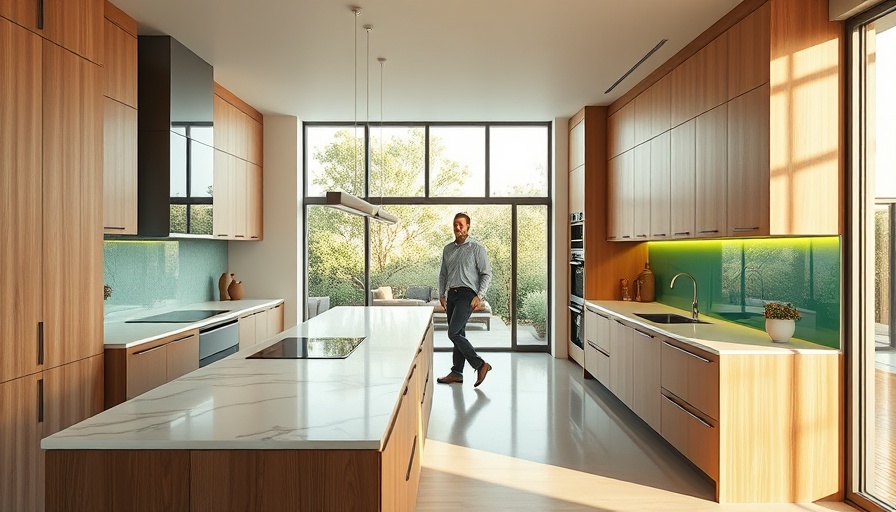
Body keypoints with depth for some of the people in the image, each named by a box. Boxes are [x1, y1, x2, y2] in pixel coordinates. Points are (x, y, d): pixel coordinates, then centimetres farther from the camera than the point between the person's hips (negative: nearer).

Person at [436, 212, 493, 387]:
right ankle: (457, 373, 18)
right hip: (451, 294, 6)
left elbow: (487, 274, -5)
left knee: (454, 333, -16)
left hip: (467, 294, -6)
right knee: (458, 334, 11)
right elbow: (443, 274, 20)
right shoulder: (447, 249, 14)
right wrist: (441, 294, 10)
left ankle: (480, 365, -4)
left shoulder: (476, 248, -3)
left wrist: (479, 296, -13)